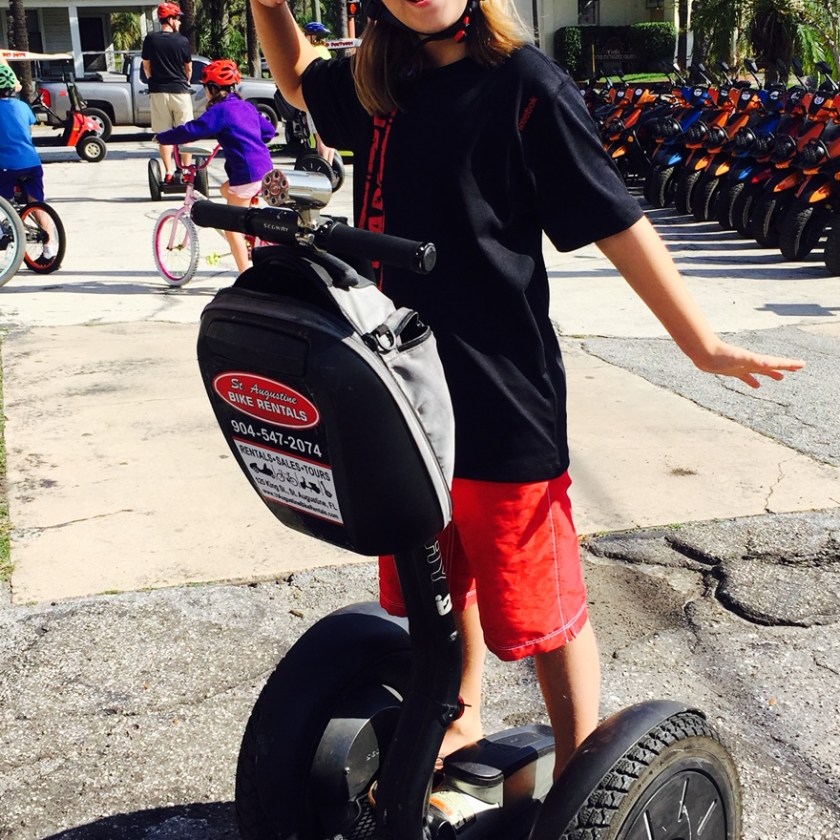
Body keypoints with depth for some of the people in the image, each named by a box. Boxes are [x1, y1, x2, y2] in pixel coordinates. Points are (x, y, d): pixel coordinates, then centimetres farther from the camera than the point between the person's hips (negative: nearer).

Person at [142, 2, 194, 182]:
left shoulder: (150, 39, -1)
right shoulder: (182, 41, -5)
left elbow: (146, 66, 6)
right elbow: (189, 68, 6)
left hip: (158, 91, 1)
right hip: (180, 91, -1)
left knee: (163, 134, 4)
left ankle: (169, 172, 2)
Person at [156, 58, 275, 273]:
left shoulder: (220, 110, -9)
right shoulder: (246, 107, 15)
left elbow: (191, 131, -15)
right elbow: (269, 130, 22)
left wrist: (162, 138, -2)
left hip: (247, 174, -8)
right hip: (265, 166, 8)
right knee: (226, 190, 31)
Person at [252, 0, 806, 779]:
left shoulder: (525, 84, -13)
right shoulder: (380, 81, 6)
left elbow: (617, 223, -10)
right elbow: (297, 79, 28)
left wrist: (703, 344, -6)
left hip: (502, 403, -6)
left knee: (539, 607, 6)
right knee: (439, 581, 23)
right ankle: (463, 719, 46)